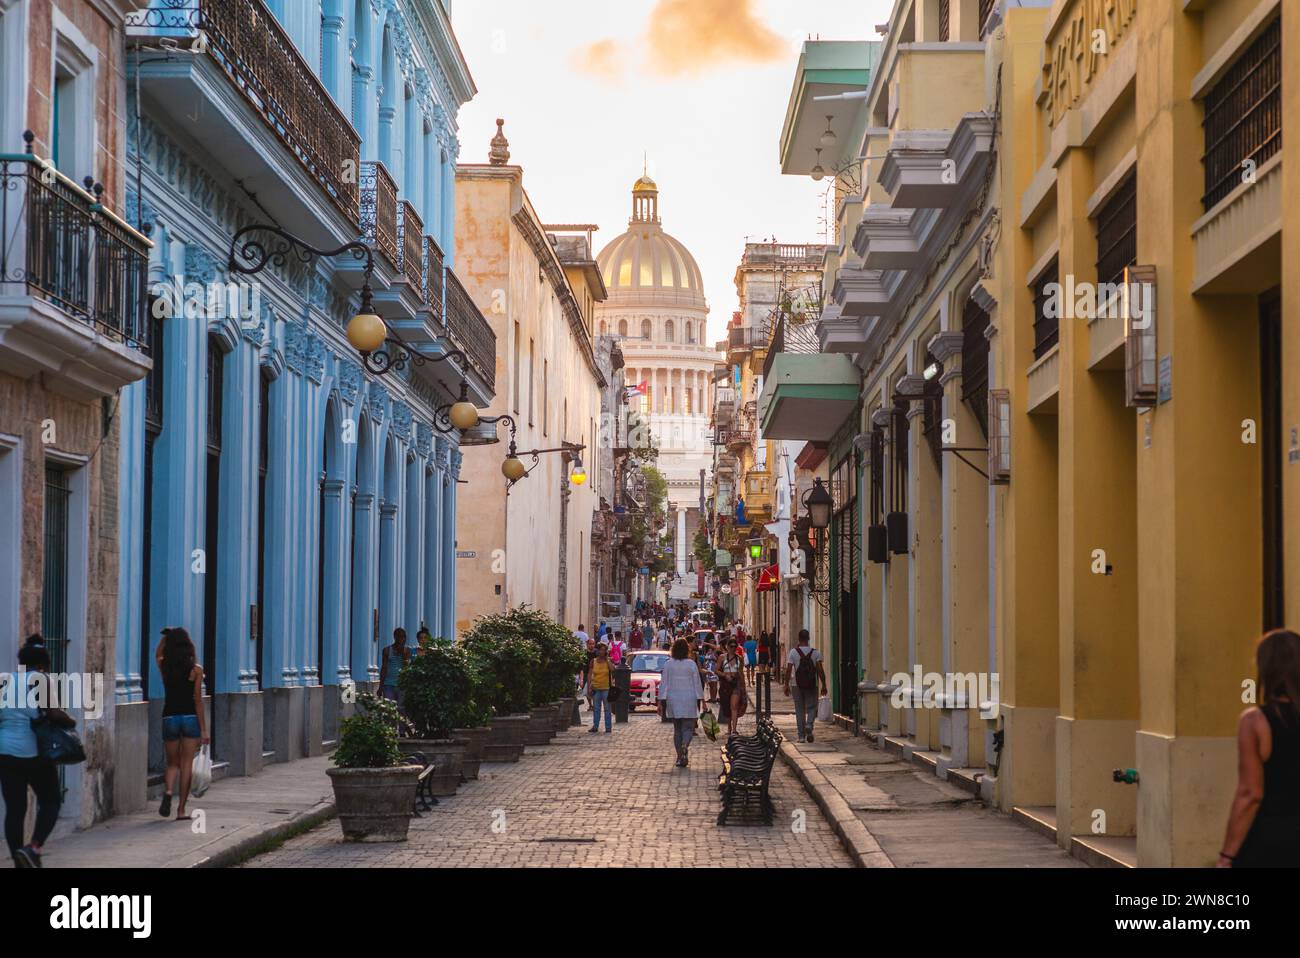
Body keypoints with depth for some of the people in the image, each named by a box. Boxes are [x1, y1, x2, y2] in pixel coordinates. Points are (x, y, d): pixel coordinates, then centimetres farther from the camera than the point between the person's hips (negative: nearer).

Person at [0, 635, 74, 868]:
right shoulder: (40, 681, -7)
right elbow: (52, 713, -18)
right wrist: (71, 722, -1)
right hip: (33, 752, -5)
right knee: (50, 802, 8)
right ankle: (33, 848, -10)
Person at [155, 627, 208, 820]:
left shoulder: (164, 667, 1)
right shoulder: (195, 669, -7)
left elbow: (157, 654, 27)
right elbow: (198, 700, -8)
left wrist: (166, 636, 14)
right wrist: (203, 729, -5)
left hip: (169, 718, 2)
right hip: (190, 718, -2)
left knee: (172, 764, 14)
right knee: (186, 764, 4)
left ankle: (168, 791, -15)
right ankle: (181, 810, 2)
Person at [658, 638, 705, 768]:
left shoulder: (668, 664, 0)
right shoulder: (691, 664, -4)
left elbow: (663, 684, 0)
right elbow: (697, 684, -1)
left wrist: (661, 702, 3)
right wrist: (701, 700, 5)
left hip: (673, 700, 2)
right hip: (689, 699, -2)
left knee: (677, 729, 12)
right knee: (688, 727, 2)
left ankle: (680, 757, 12)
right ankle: (685, 746, -28)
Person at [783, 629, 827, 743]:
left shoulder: (793, 652, -4)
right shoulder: (815, 652, -3)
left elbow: (788, 670, -7)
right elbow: (820, 670, -8)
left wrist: (786, 685, -1)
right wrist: (823, 685, -3)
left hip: (797, 686, 0)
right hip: (812, 686, 0)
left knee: (800, 710, 7)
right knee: (811, 708, 12)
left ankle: (801, 736, 7)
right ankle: (809, 725, -16)